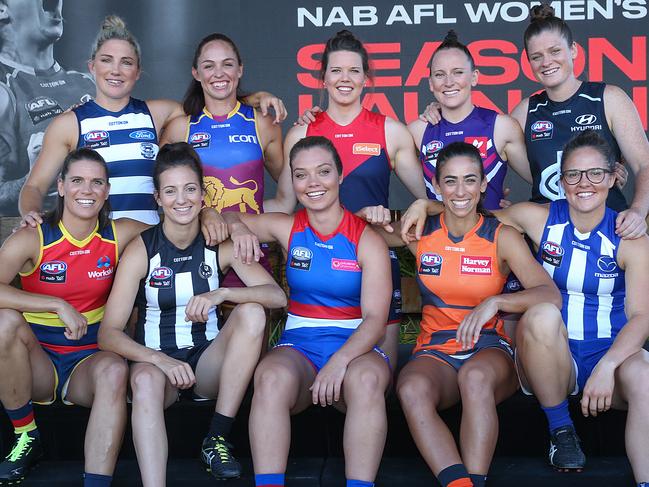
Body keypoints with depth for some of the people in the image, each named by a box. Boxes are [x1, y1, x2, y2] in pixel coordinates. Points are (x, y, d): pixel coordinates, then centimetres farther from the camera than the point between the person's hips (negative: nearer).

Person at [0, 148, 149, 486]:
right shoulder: (33, 239, -11)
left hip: (89, 361, 1)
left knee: (115, 370, -34)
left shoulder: (119, 236, -1)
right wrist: (58, 305, -29)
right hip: (38, 361, 0)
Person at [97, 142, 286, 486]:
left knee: (252, 312, -24)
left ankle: (217, 439, -20)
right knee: (145, 379, -36)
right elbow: (108, 333, -13)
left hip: (207, 362, 3)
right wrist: (161, 359, -30)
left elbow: (277, 296, -14)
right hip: (155, 359, -2)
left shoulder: (221, 246, -2)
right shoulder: (141, 250, -8)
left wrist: (221, 294, -31)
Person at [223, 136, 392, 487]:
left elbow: (375, 319, -10)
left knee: (367, 378, -37)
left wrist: (340, 361, -28)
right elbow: (230, 217, 21)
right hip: (298, 345, 2)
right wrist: (238, 229, -5)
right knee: (271, 378, -34)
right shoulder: (287, 228, 7)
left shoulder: (367, 240, -1)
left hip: (356, 347, -1)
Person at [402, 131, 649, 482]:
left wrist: (607, 366, -28)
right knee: (541, 315, -34)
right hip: (551, 354, 1)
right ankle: (560, 427, -13)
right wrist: (426, 204, -4)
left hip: (612, 351, -1)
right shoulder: (540, 219, -1)